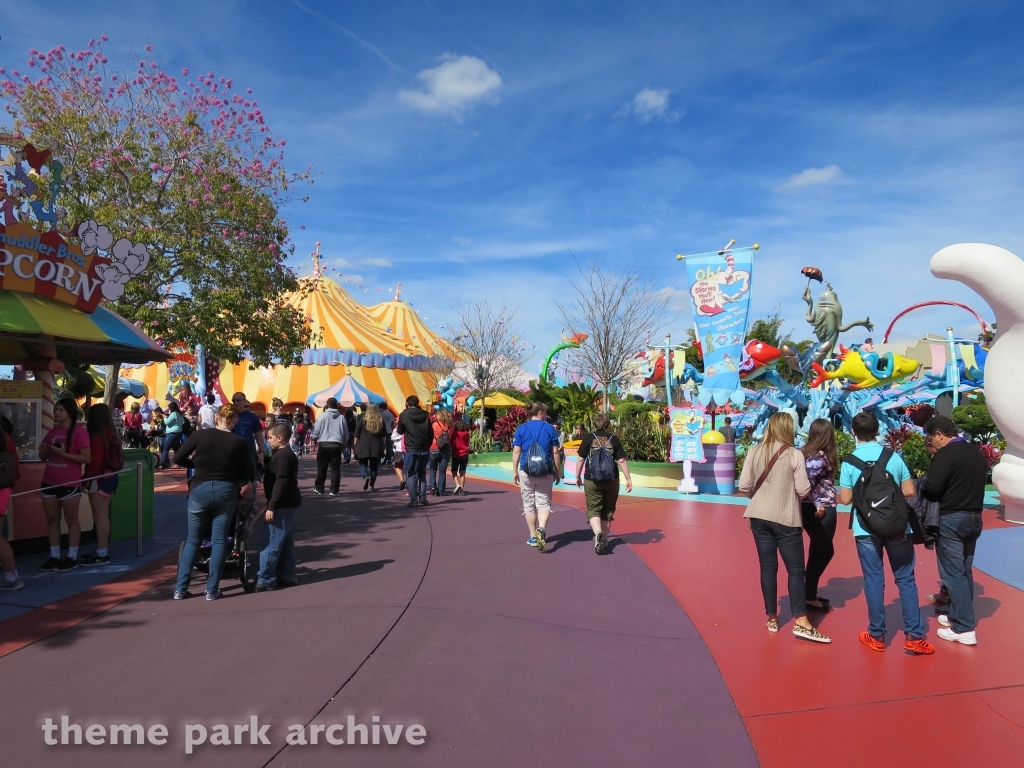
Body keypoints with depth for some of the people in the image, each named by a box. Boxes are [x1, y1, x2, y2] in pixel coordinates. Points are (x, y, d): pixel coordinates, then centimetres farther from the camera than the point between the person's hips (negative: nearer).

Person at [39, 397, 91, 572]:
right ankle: (54, 556, 18)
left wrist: (64, 454, -22)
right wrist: (43, 450, -3)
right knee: (52, 520, 10)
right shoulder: (52, 432, 12)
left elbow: (87, 458, -13)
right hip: (49, 483, 7)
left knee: (71, 520, 2)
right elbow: (44, 457, 18)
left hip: (70, 484, -7)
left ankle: (72, 557, 9)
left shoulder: (79, 432, -9)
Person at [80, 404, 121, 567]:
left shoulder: (97, 435, -16)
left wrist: (87, 477, -8)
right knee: (103, 515, 13)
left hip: (99, 478, -9)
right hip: (109, 477, 9)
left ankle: (102, 554, -3)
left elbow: (95, 460, -19)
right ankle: (101, 551, 19)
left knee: (100, 516, -6)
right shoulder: (110, 434, 11)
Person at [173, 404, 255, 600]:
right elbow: (249, 475, -2)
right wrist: (243, 490, 16)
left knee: (193, 539, 13)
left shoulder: (200, 435, -3)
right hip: (226, 491, 0)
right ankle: (212, 590, 8)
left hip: (200, 489, 1)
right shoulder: (239, 442, -4)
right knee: (219, 541, 7)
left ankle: (180, 589, 14)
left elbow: (178, 458, -1)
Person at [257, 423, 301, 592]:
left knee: (271, 544, -6)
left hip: (282, 506, -11)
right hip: (287, 504, 11)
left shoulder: (282, 456, -17)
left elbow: (280, 483, -23)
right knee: (286, 542, 14)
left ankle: (265, 580, -2)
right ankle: (287, 576, 20)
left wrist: (271, 506, -23)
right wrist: (273, 504, 21)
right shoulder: (286, 454, 15)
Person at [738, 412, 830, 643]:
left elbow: (744, 486, 0)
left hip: (759, 517, 4)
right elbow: (803, 490, -9)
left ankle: (772, 618, 18)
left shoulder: (754, 453, 1)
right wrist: (791, 489, 13)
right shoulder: (794, 455, -9)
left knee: (768, 567, 10)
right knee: (795, 570, 4)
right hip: (785, 519, -4)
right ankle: (801, 622, 2)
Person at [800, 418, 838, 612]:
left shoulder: (807, 452, 8)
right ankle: (809, 597, 9)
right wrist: (818, 505, -20)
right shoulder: (820, 457, -16)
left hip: (809, 508, 8)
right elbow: (807, 483, -27)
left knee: (821, 551, 17)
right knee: (821, 552, 3)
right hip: (821, 511, -8)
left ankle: (810, 593, 24)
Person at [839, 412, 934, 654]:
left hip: (866, 529, -1)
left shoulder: (849, 462, -6)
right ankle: (914, 636, 12)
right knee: (905, 579, 10)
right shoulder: (893, 456, -1)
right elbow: (909, 491, 0)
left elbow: (846, 499, -7)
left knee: (874, 581, 7)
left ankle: (877, 636, 15)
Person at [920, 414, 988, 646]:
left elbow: (931, 488, -23)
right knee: (964, 570, 17)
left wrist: (922, 482, -3)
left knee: (952, 572, -2)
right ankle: (958, 616, 28)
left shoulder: (946, 454, -16)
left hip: (951, 519, -8)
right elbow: (977, 482, 19)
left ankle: (964, 628, -1)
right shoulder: (977, 453, 11)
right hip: (974, 517, 9)